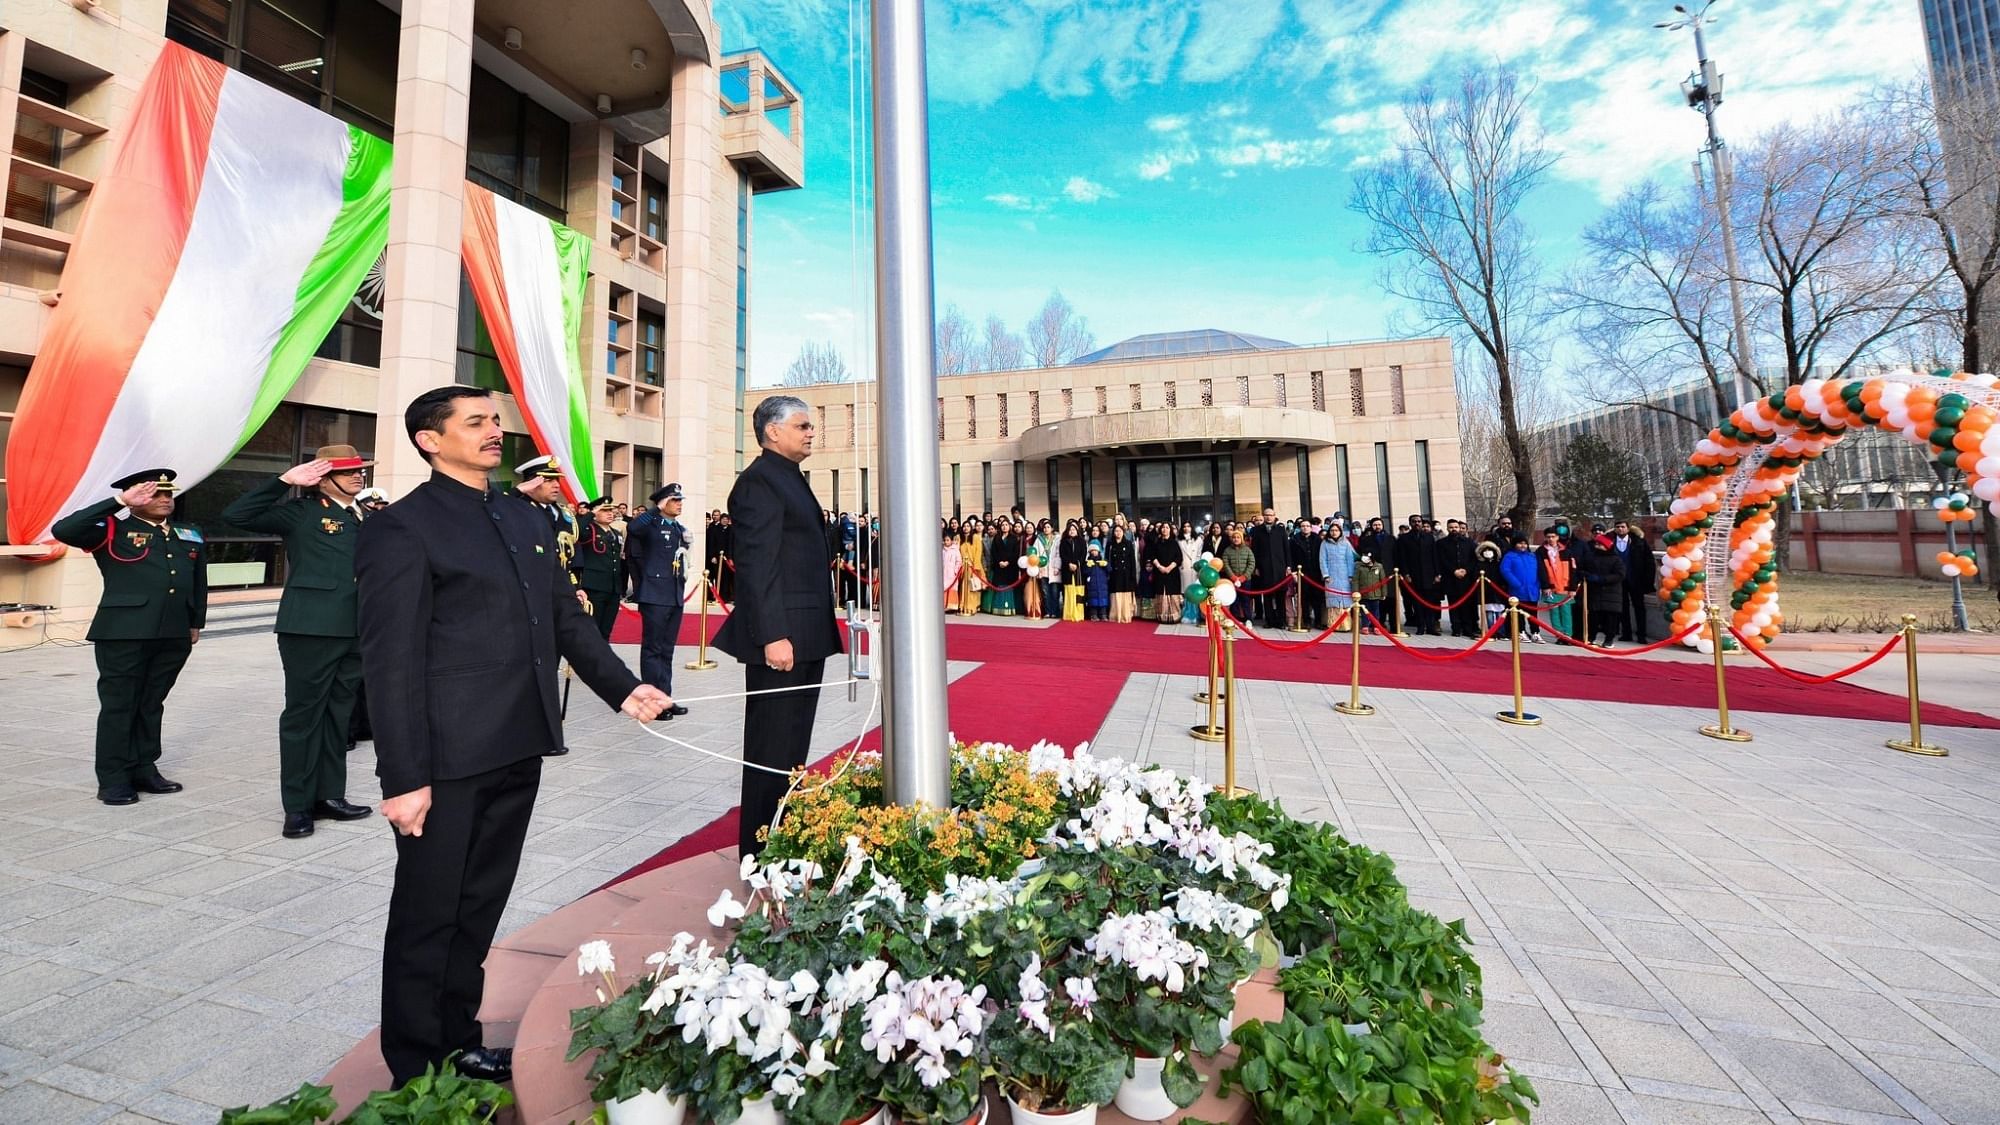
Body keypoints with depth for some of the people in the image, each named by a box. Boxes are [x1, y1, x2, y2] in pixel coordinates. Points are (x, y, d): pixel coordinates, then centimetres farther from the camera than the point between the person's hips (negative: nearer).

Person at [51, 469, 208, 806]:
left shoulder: (190, 536, 14)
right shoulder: (113, 531, 2)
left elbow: (199, 584, 19)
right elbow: (63, 530, -19)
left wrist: (196, 623, 16)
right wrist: (119, 502, -14)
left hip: (173, 635, 4)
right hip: (124, 633, -4)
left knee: (152, 704, 12)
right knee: (118, 705, 3)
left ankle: (144, 770, 20)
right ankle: (113, 779, 10)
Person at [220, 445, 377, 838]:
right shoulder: (301, 512, 0)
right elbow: (235, 514, -11)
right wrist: (285, 481, -12)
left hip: (356, 632, 5)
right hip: (311, 629, -5)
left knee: (338, 715, 13)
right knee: (303, 714, 3)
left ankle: (329, 795, 22)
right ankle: (298, 806, 13)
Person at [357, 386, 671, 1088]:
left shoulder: (528, 521, 13)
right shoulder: (403, 529, -8)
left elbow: (568, 619, 14)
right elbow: (392, 663, -13)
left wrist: (623, 687, 2)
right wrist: (403, 777, -16)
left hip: (520, 749, 7)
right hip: (448, 761, -6)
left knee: (480, 907, 20)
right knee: (427, 917, 11)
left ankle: (459, 1045, 37)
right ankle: (415, 1071, 30)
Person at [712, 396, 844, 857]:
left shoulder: (791, 479, 18)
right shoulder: (760, 480, -10)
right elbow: (757, 565, -19)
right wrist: (773, 635, -24)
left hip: (806, 636, 10)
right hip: (780, 636, -10)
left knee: (794, 745, 16)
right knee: (772, 749, 1)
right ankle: (762, 850, 15)